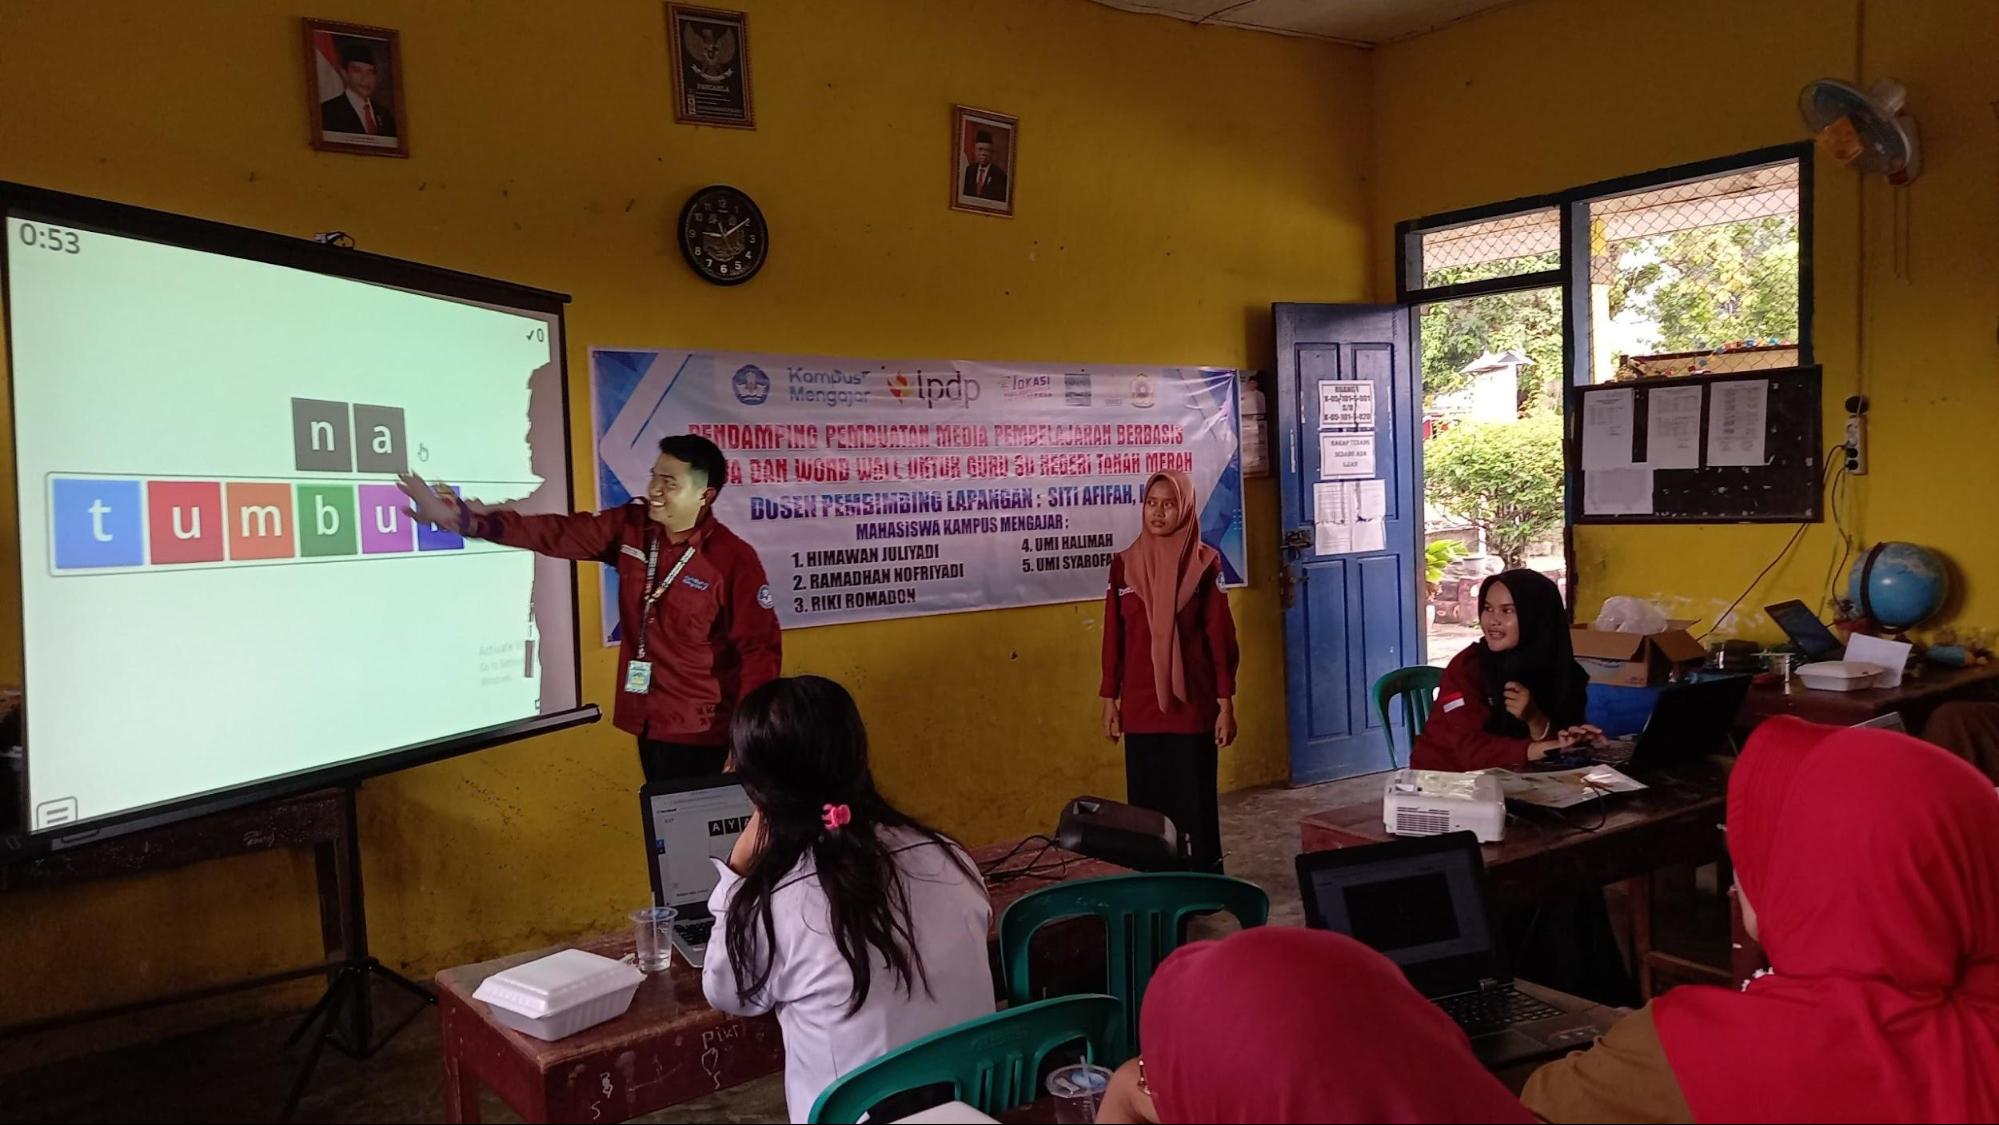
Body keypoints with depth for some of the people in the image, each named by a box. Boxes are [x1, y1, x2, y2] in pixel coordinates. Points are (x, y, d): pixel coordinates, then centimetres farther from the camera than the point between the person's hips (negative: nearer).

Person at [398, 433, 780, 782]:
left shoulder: (734, 560, -16)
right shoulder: (630, 527, 1)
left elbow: (761, 649, -13)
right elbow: (555, 533, 2)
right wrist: (461, 517, -4)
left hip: (697, 731, -6)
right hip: (648, 722, 6)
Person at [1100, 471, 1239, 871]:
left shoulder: (1204, 563, -3)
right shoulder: (1124, 565, 5)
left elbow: (1221, 636, -4)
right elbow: (1113, 637, 8)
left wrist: (1226, 703, -6)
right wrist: (1109, 699, 7)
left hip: (1192, 704, -3)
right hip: (1140, 706, 3)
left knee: (1195, 804, 1)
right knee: (1146, 804, 7)